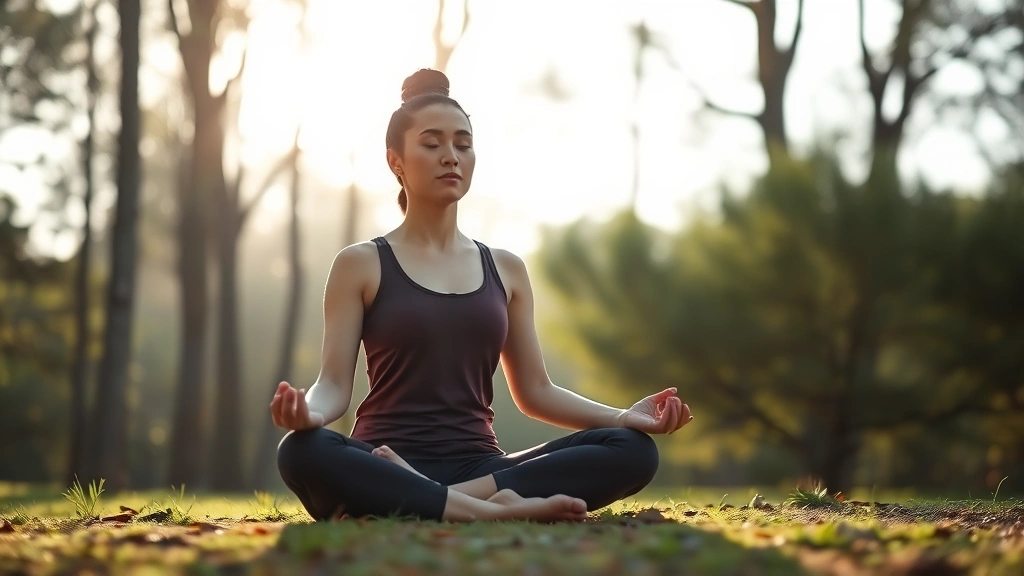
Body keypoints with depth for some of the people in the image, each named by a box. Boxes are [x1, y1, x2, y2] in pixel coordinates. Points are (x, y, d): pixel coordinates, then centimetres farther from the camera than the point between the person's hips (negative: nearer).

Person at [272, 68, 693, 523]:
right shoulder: (361, 265, 7)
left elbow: (535, 391, 16)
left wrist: (623, 416, -1)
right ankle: (494, 511, -36)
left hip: (479, 466, 4)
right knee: (303, 453, -39)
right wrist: (308, 412, -26)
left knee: (633, 450, -23)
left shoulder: (505, 269, 17)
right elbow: (334, 385, -1)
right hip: (386, 468, -4)